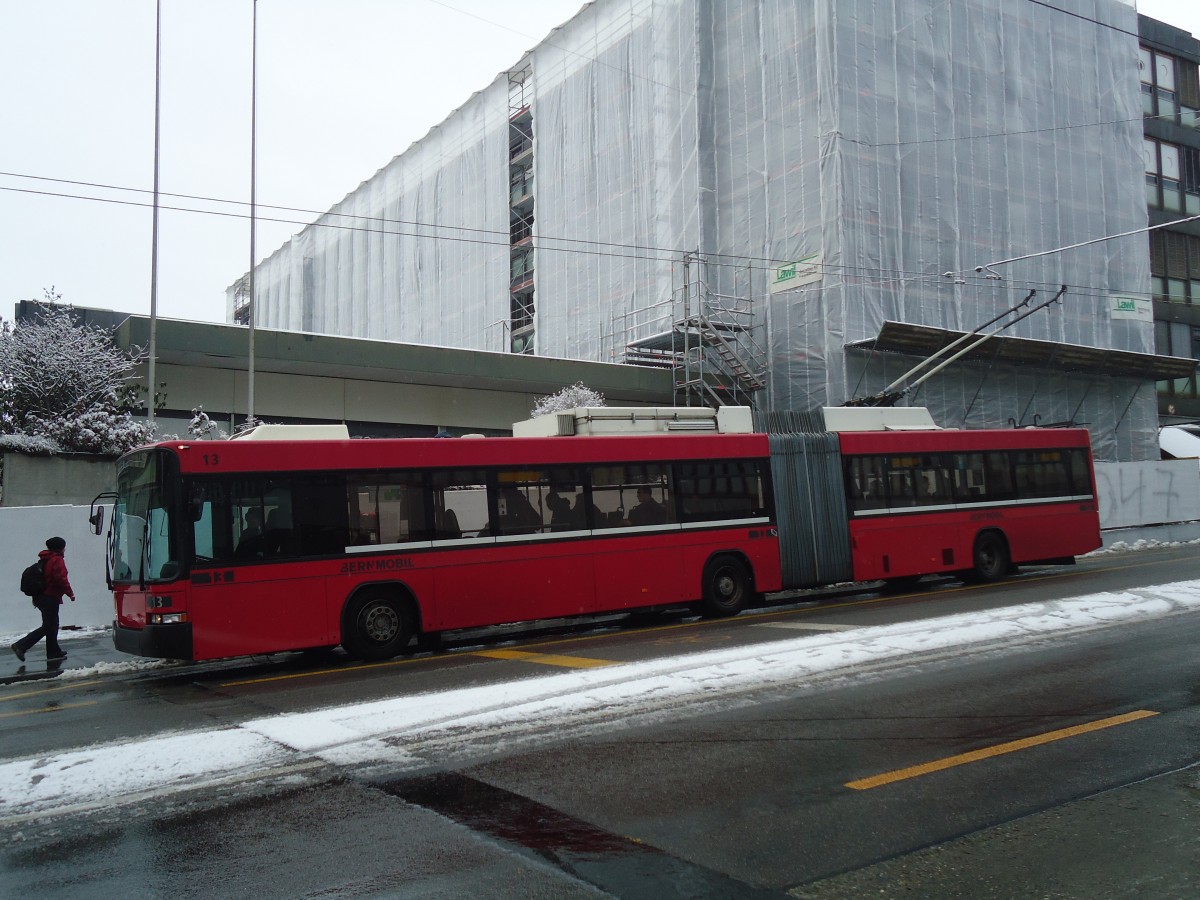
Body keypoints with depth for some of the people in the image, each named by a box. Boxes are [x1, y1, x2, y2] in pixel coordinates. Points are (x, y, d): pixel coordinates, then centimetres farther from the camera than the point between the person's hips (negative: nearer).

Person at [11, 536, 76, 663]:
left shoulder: (45, 559, 16)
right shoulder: (57, 560, -12)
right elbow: (61, 579, -21)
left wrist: (36, 597, 24)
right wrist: (70, 593, -14)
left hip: (41, 597, 10)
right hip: (50, 599, -10)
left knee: (52, 625, 14)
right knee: (48, 627, -7)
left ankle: (54, 652, 18)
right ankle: (21, 646, -13)